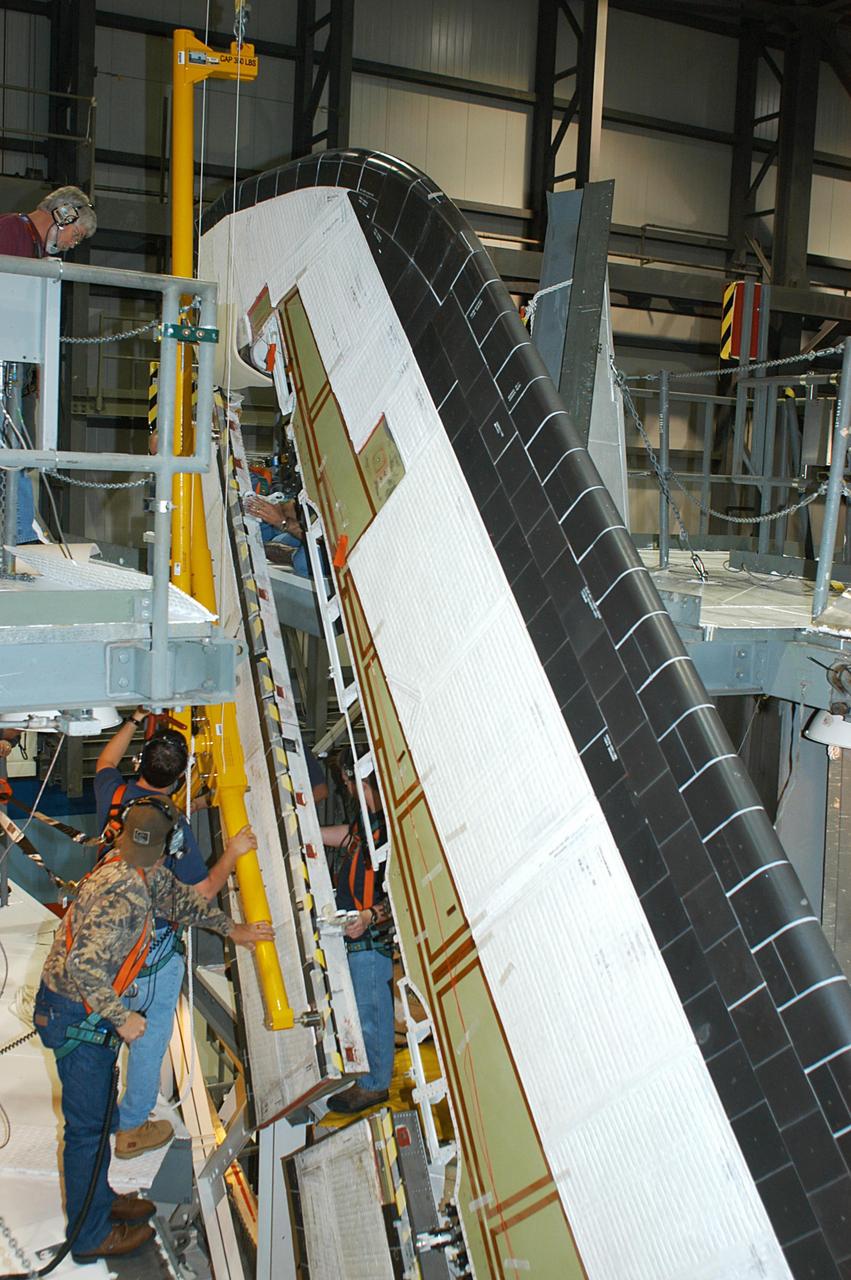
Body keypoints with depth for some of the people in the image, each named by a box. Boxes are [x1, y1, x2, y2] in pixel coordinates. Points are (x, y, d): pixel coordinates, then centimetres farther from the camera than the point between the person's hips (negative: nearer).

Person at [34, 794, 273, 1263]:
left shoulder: (146, 876, -2)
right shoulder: (124, 896, -31)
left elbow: (179, 897, 16)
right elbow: (84, 966, -36)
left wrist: (231, 928, 20)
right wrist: (122, 1017, -26)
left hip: (90, 1010, 9)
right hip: (76, 1017, -9)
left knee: (99, 1112, 23)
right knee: (88, 1124, 4)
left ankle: (99, 1200, 41)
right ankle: (90, 1235, 19)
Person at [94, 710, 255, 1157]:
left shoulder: (114, 794, -9)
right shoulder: (174, 826, -24)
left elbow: (106, 761, 17)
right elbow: (203, 891, -14)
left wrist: (133, 721, 25)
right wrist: (232, 853, -2)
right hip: (154, 949, -6)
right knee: (150, 1036, 11)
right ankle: (131, 1129, 23)